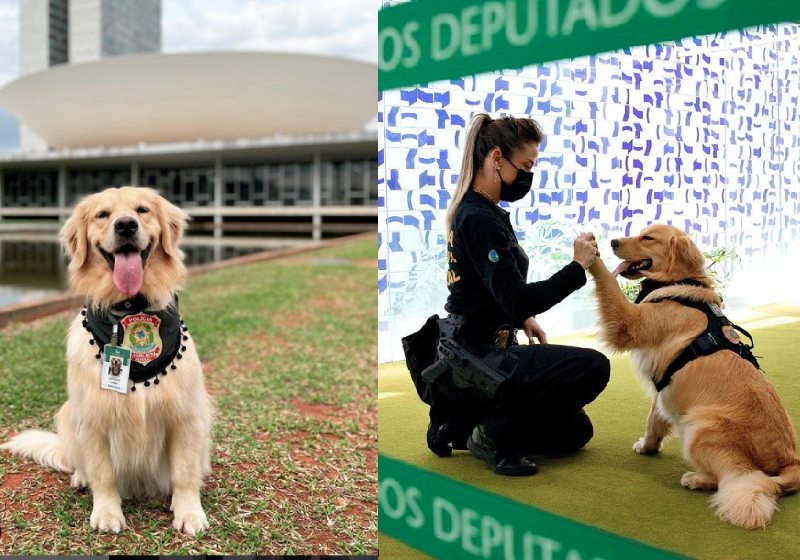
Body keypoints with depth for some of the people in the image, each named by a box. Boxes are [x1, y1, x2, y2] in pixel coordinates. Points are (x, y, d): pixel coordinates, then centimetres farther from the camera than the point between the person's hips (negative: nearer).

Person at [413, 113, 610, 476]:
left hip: (473, 354, 10)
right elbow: (517, 302, -27)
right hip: (474, 361, -10)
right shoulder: (481, 219, -20)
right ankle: (494, 432, -7)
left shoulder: (470, 210, 10)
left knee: (574, 432, 16)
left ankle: (459, 422, 16)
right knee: (593, 367, -19)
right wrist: (578, 267, -19)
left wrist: (523, 319, 7)